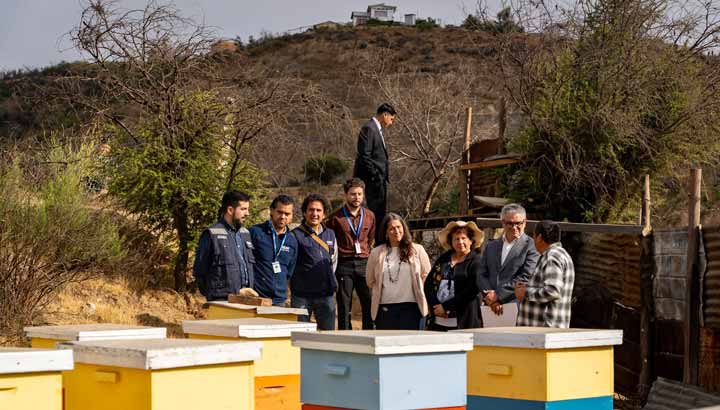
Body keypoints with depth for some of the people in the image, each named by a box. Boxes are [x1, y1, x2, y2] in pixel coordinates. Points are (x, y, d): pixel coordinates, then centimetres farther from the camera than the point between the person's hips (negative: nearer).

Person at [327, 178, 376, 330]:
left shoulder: (369, 216, 10)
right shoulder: (336, 217, 0)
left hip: (364, 263, 3)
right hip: (344, 265, -2)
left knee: (369, 304, -1)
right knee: (344, 307, 1)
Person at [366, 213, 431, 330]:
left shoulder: (417, 250, 5)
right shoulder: (376, 253, 8)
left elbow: (426, 275, 11)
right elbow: (370, 281, 16)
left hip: (410, 307, -1)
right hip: (385, 308, 1)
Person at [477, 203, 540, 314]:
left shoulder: (531, 246, -1)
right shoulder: (491, 246, 18)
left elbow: (526, 277, -11)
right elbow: (482, 275, 12)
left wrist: (498, 295, -12)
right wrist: (490, 297, -7)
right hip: (491, 309, 5)